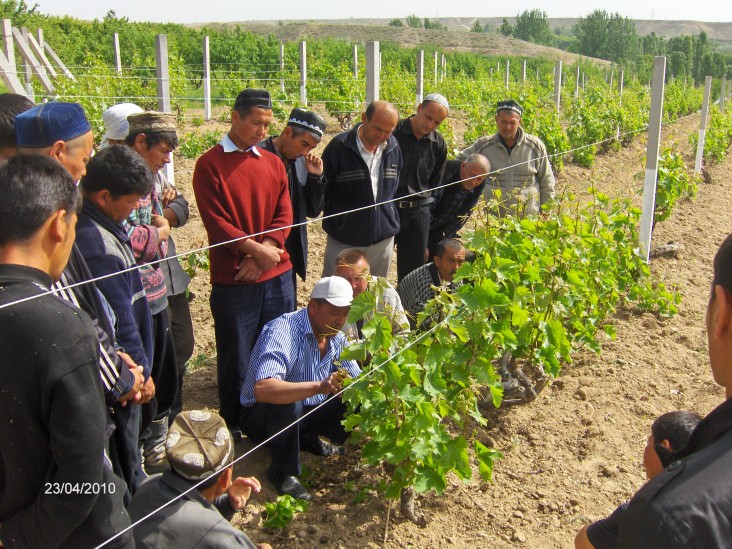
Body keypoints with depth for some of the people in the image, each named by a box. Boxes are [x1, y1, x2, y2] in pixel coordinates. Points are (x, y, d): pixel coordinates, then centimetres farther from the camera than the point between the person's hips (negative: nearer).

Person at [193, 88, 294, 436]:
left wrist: (265, 253, -11)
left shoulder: (273, 163, 11)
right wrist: (256, 249, -16)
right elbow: (216, 222, -11)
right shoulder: (210, 165, -4)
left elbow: (284, 215, 4)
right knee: (236, 359, 6)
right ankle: (233, 427, 24)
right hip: (233, 281, -4)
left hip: (278, 276, 5)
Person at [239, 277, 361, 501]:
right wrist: (318, 387, -53)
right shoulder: (282, 331, -29)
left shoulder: (337, 339, -3)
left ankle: (308, 439, 12)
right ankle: (284, 473, -13)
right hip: (261, 417, -7)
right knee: (289, 404, -38)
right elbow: (262, 390, -43)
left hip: (306, 415, 7)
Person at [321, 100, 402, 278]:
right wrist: (334, 221, -2)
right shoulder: (339, 146, -12)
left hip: (383, 240, 4)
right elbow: (322, 188, -2)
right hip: (343, 241, -4)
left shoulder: (393, 147, 3)